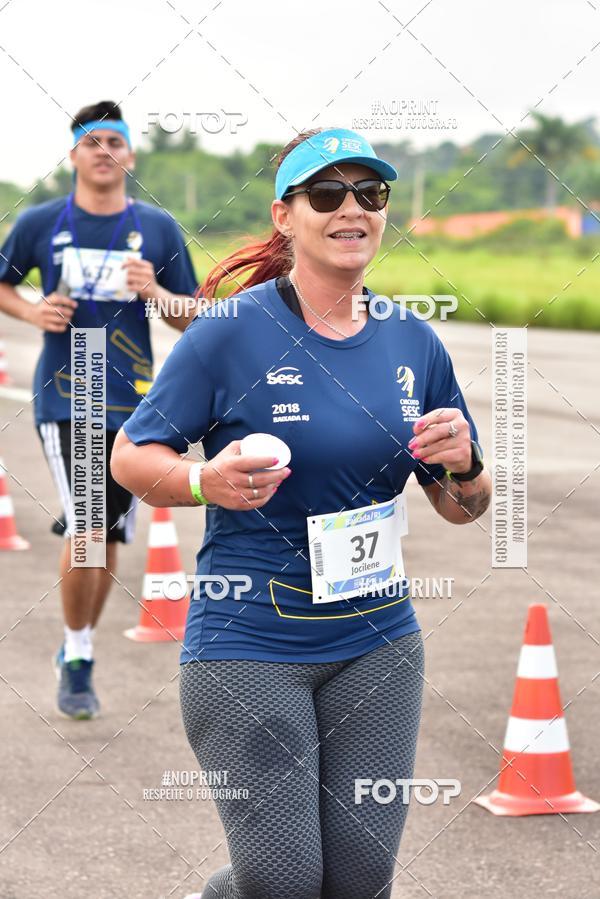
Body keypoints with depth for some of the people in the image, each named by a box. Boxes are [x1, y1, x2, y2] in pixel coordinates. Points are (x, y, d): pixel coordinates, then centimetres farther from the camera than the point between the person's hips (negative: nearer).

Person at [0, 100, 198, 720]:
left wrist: (155, 293, -13)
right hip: (64, 398, -2)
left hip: (132, 403, 3)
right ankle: (78, 662, 1)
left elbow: (194, 321, 7)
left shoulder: (158, 229, 3)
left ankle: (75, 653, 31)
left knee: (106, 541, 9)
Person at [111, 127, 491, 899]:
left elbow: (462, 509, 13)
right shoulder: (232, 330, -8)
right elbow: (129, 458, -4)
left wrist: (463, 465, -9)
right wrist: (205, 483, -23)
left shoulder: (414, 343, 6)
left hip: (376, 644, 5)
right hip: (247, 647, -4)